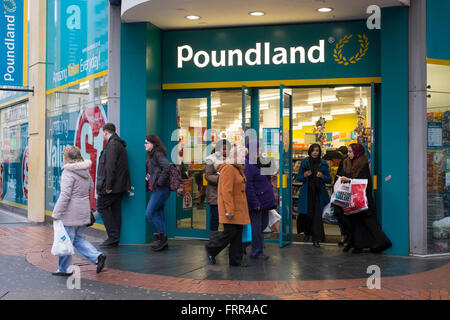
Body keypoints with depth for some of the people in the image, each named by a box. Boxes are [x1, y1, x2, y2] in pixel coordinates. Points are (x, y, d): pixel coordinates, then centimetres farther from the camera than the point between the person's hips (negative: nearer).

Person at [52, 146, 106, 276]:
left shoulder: (68, 172, -16)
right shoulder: (85, 170, 7)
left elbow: (65, 195, -20)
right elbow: (91, 187, 21)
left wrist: (56, 214, -16)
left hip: (71, 212, -8)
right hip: (84, 210, 8)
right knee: (77, 238, 19)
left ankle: (64, 269, 16)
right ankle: (97, 256, 7)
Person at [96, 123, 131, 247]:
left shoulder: (112, 144, -13)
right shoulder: (120, 145, 18)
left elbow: (110, 167, -21)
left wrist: (108, 186, -22)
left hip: (112, 186, -9)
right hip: (120, 186, 9)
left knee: (101, 207, -1)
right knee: (115, 210, 10)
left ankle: (113, 236, -4)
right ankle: (115, 239, 14)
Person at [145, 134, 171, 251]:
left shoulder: (158, 154, -11)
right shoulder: (151, 155, 18)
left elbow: (167, 168, -25)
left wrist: (160, 182, -20)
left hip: (161, 189, -10)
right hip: (156, 189, 10)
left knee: (149, 213, -9)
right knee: (158, 214, 10)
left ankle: (162, 237, -1)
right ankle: (163, 242, 14)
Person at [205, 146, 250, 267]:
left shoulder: (239, 169, 17)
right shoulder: (228, 169, -14)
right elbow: (226, 191, -20)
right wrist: (229, 210, -24)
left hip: (239, 209, 10)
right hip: (231, 209, -10)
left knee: (238, 233, 8)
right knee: (230, 232, -7)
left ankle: (236, 260, 14)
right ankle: (211, 248, 14)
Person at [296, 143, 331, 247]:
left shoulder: (323, 164, 5)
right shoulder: (305, 163, 6)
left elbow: (329, 179, 7)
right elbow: (298, 178, 8)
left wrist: (322, 176, -13)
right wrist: (305, 175, -12)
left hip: (319, 193, 0)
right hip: (307, 192, 1)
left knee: (317, 215, -7)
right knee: (307, 214, 1)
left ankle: (316, 239, -2)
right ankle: (307, 233, 27)